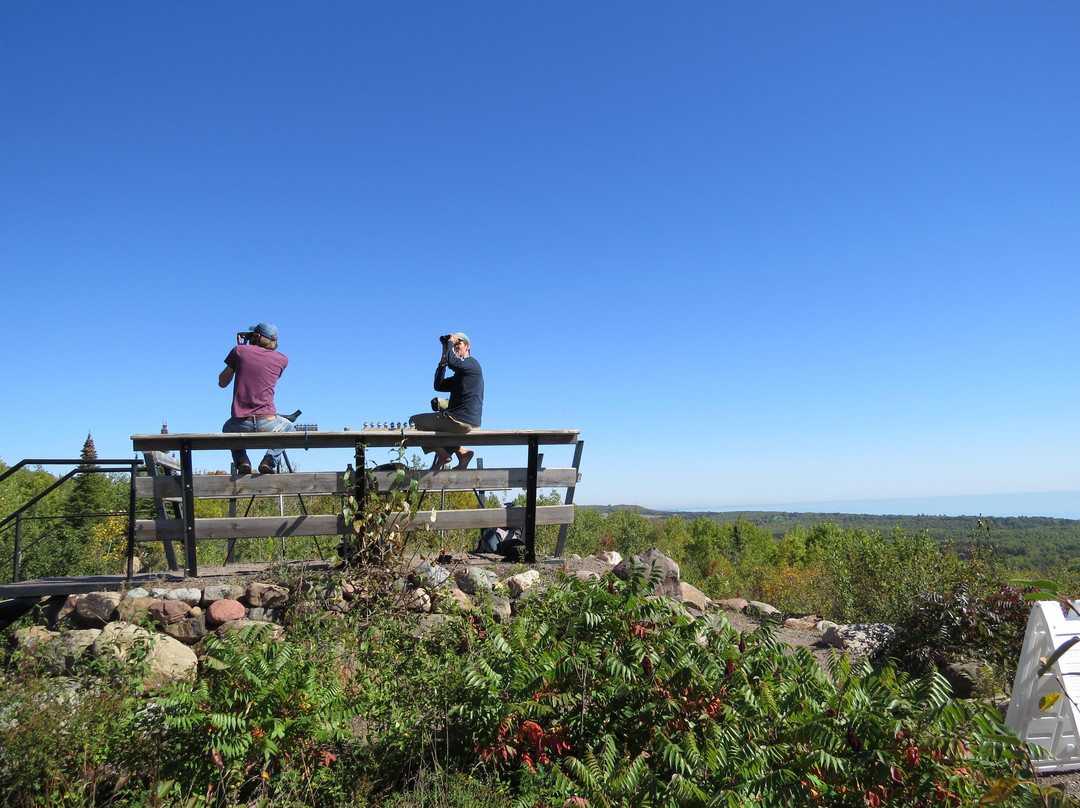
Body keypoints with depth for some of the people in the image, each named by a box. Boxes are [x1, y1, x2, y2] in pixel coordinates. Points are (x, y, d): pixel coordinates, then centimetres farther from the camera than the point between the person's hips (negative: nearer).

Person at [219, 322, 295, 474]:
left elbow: (222, 383, 11)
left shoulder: (239, 351, 1)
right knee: (289, 427, 35)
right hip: (267, 425, 0)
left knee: (227, 428, 39)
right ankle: (269, 461, 9)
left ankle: (241, 461, 13)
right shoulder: (282, 359, 4)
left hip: (240, 425, 1)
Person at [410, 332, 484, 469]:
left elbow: (452, 361, -25)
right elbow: (439, 385, 19)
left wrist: (450, 341, -6)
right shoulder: (459, 374, 24)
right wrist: (443, 359, 15)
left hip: (462, 421, -9)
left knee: (415, 421, 3)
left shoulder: (472, 363, -5)